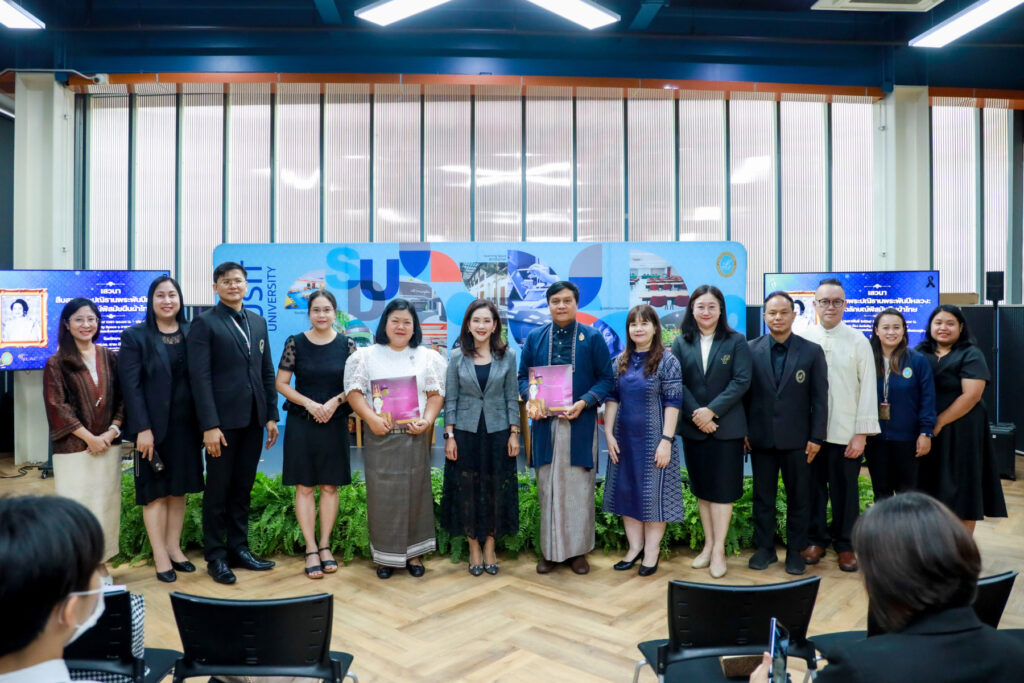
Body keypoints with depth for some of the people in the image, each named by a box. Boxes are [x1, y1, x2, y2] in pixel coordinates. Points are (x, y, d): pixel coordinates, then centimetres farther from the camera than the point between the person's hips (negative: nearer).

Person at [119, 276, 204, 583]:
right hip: (154, 426, -3)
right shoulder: (135, 336, -4)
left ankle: (174, 548, 23)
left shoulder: (192, 334, 6)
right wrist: (142, 428, -15)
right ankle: (160, 556, 13)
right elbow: (131, 385, -9)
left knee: (179, 488, 12)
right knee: (156, 491, 5)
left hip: (186, 425, 4)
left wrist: (204, 424, 0)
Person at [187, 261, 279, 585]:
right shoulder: (205, 323, -4)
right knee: (218, 490, 6)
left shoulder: (258, 322, 13)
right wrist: (209, 425, -16)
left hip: (253, 420, 5)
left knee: (243, 488, 13)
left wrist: (272, 415, 7)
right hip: (223, 420, -5)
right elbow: (200, 377, -11)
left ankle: (238, 548, 25)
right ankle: (215, 556, 18)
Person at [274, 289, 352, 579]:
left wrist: (334, 402, -14)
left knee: (330, 486, 7)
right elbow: (281, 384, -1)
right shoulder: (295, 343, -2)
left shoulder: (346, 344, 0)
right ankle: (311, 549, 10)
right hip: (301, 423, -1)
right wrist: (309, 404, -13)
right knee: (304, 486, 2)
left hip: (335, 423, 1)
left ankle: (325, 545, 18)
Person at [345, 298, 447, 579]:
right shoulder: (365, 356, 6)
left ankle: (414, 553, 17)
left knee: (415, 492, 5)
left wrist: (427, 421, -11)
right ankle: (385, 555, 14)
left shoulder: (428, 357, 9)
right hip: (380, 436, -1)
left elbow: (436, 394, 5)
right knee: (382, 495, 1)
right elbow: (354, 391, -1)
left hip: (415, 436, 1)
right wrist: (371, 418, -15)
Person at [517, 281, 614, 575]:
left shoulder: (592, 338, 2)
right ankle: (549, 550, 18)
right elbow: (523, 376, 10)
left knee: (579, 486, 4)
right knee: (547, 487, 6)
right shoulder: (535, 338, 8)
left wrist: (584, 403, -14)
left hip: (580, 424, -1)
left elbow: (606, 379, 1)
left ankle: (578, 550, 18)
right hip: (545, 423, 2)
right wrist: (531, 400, -10)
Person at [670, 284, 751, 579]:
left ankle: (719, 549, 10)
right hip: (693, 426, 3)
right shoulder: (682, 342, 4)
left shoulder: (735, 341, -1)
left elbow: (741, 381, -8)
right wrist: (696, 413, -15)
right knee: (701, 487, 11)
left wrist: (712, 410, -16)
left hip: (726, 425, -2)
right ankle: (708, 544, 23)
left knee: (722, 488, 1)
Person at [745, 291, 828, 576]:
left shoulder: (812, 351, 0)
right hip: (761, 437, 1)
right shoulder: (751, 350, 2)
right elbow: (744, 393, 3)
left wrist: (816, 437, -5)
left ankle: (795, 551, 23)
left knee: (799, 497, 8)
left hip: (797, 438, 0)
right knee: (763, 496, 10)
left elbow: (820, 398, 0)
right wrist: (743, 431, -2)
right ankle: (764, 548, 24)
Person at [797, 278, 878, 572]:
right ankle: (816, 540, 27)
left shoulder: (858, 341, -1)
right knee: (813, 487, 10)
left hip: (845, 432, -1)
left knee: (845, 490, 7)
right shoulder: (802, 339, 2)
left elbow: (868, 389, -2)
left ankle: (845, 544, 25)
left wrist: (862, 433, -6)